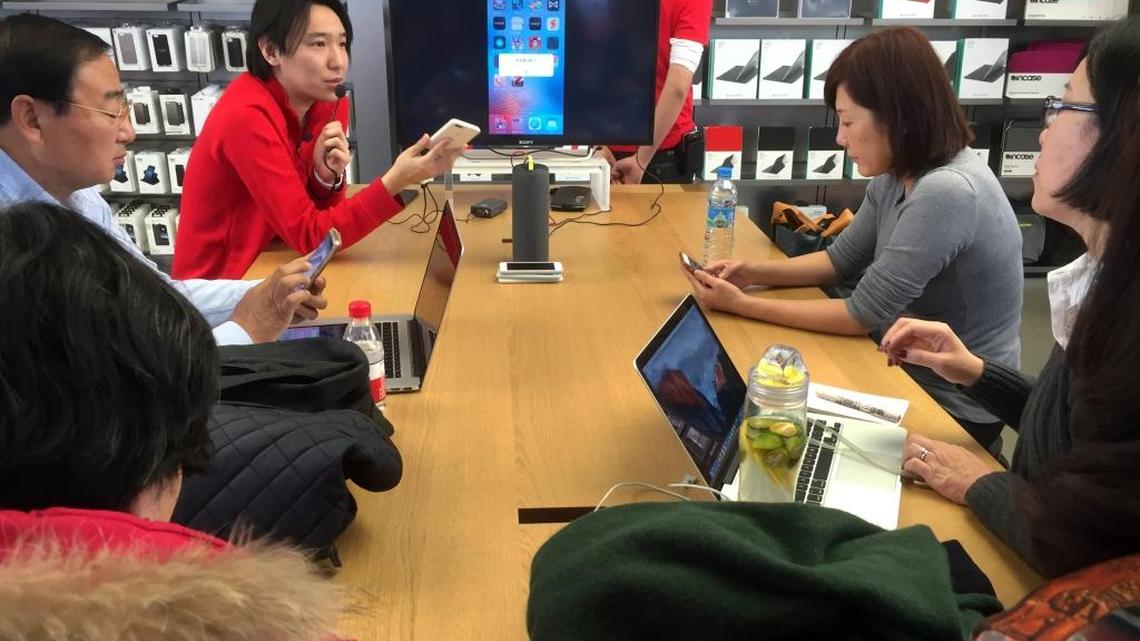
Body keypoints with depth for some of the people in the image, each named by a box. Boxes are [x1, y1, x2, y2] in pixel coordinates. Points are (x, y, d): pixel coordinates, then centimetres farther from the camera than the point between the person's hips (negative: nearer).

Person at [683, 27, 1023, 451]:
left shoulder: (946, 193, -29)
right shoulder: (897, 177, -1)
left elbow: (863, 315, -26)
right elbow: (840, 259, 9)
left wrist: (741, 305, -21)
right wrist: (751, 273, -6)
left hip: (953, 410, -7)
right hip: (909, 373, 7)